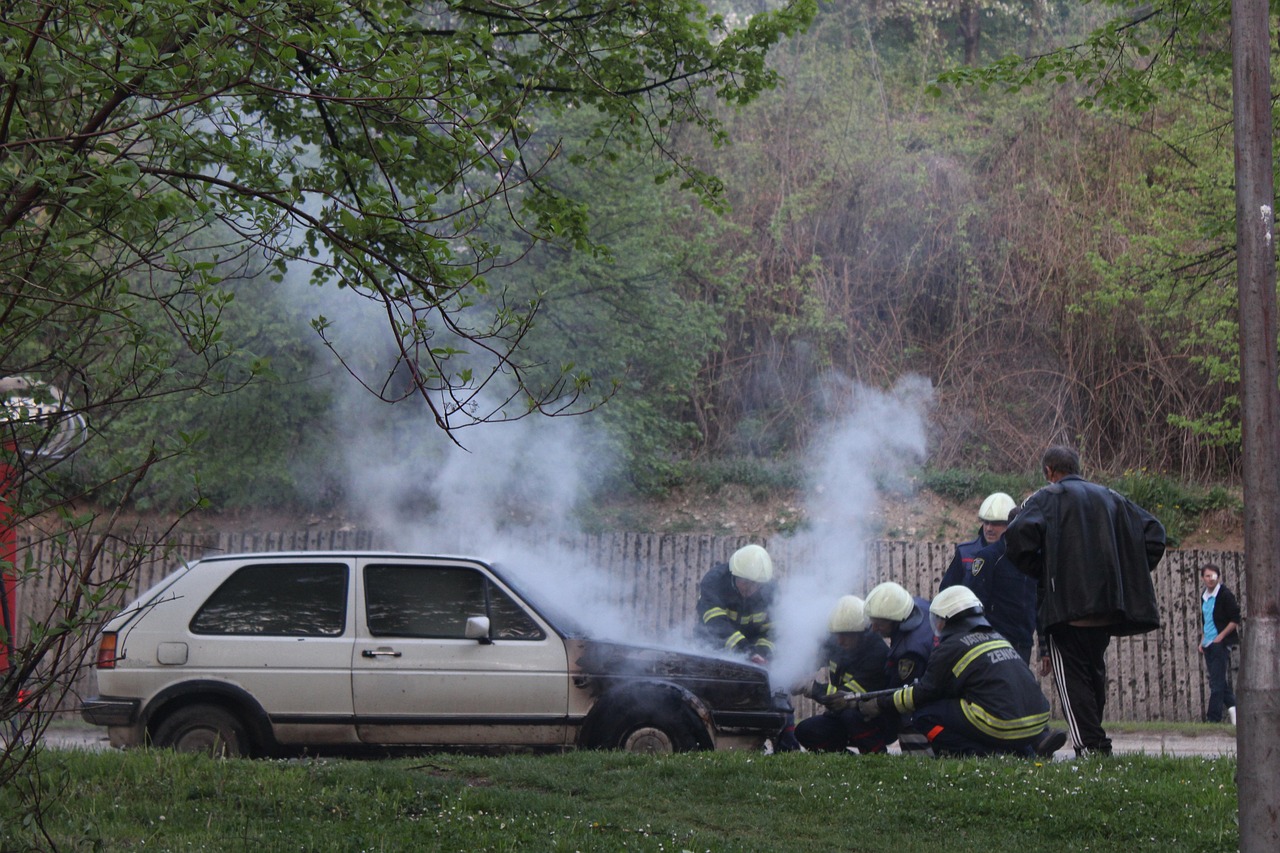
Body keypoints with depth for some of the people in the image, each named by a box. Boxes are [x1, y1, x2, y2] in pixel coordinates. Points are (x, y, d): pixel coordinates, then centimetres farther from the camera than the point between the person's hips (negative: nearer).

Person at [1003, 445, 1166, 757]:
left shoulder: (1046, 498, 2)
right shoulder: (1111, 498, 18)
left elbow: (1018, 537, -16)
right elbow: (1154, 532, 13)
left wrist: (1040, 572, -1)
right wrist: (1129, 577, 14)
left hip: (1067, 605, -6)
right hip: (1108, 609, 6)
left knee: (1071, 677, -3)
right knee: (1095, 673, 19)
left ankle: (1090, 745, -14)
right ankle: (1097, 744, 20)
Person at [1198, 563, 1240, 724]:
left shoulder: (1225, 595, -10)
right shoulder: (1204, 597, 12)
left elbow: (1235, 620, -12)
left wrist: (1220, 637, -14)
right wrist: (1202, 640, 15)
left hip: (1220, 644, -7)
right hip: (1208, 645, 8)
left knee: (1217, 683, -7)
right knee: (1219, 681, 9)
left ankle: (1213, 718, -6)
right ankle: (1232, 706, 18)